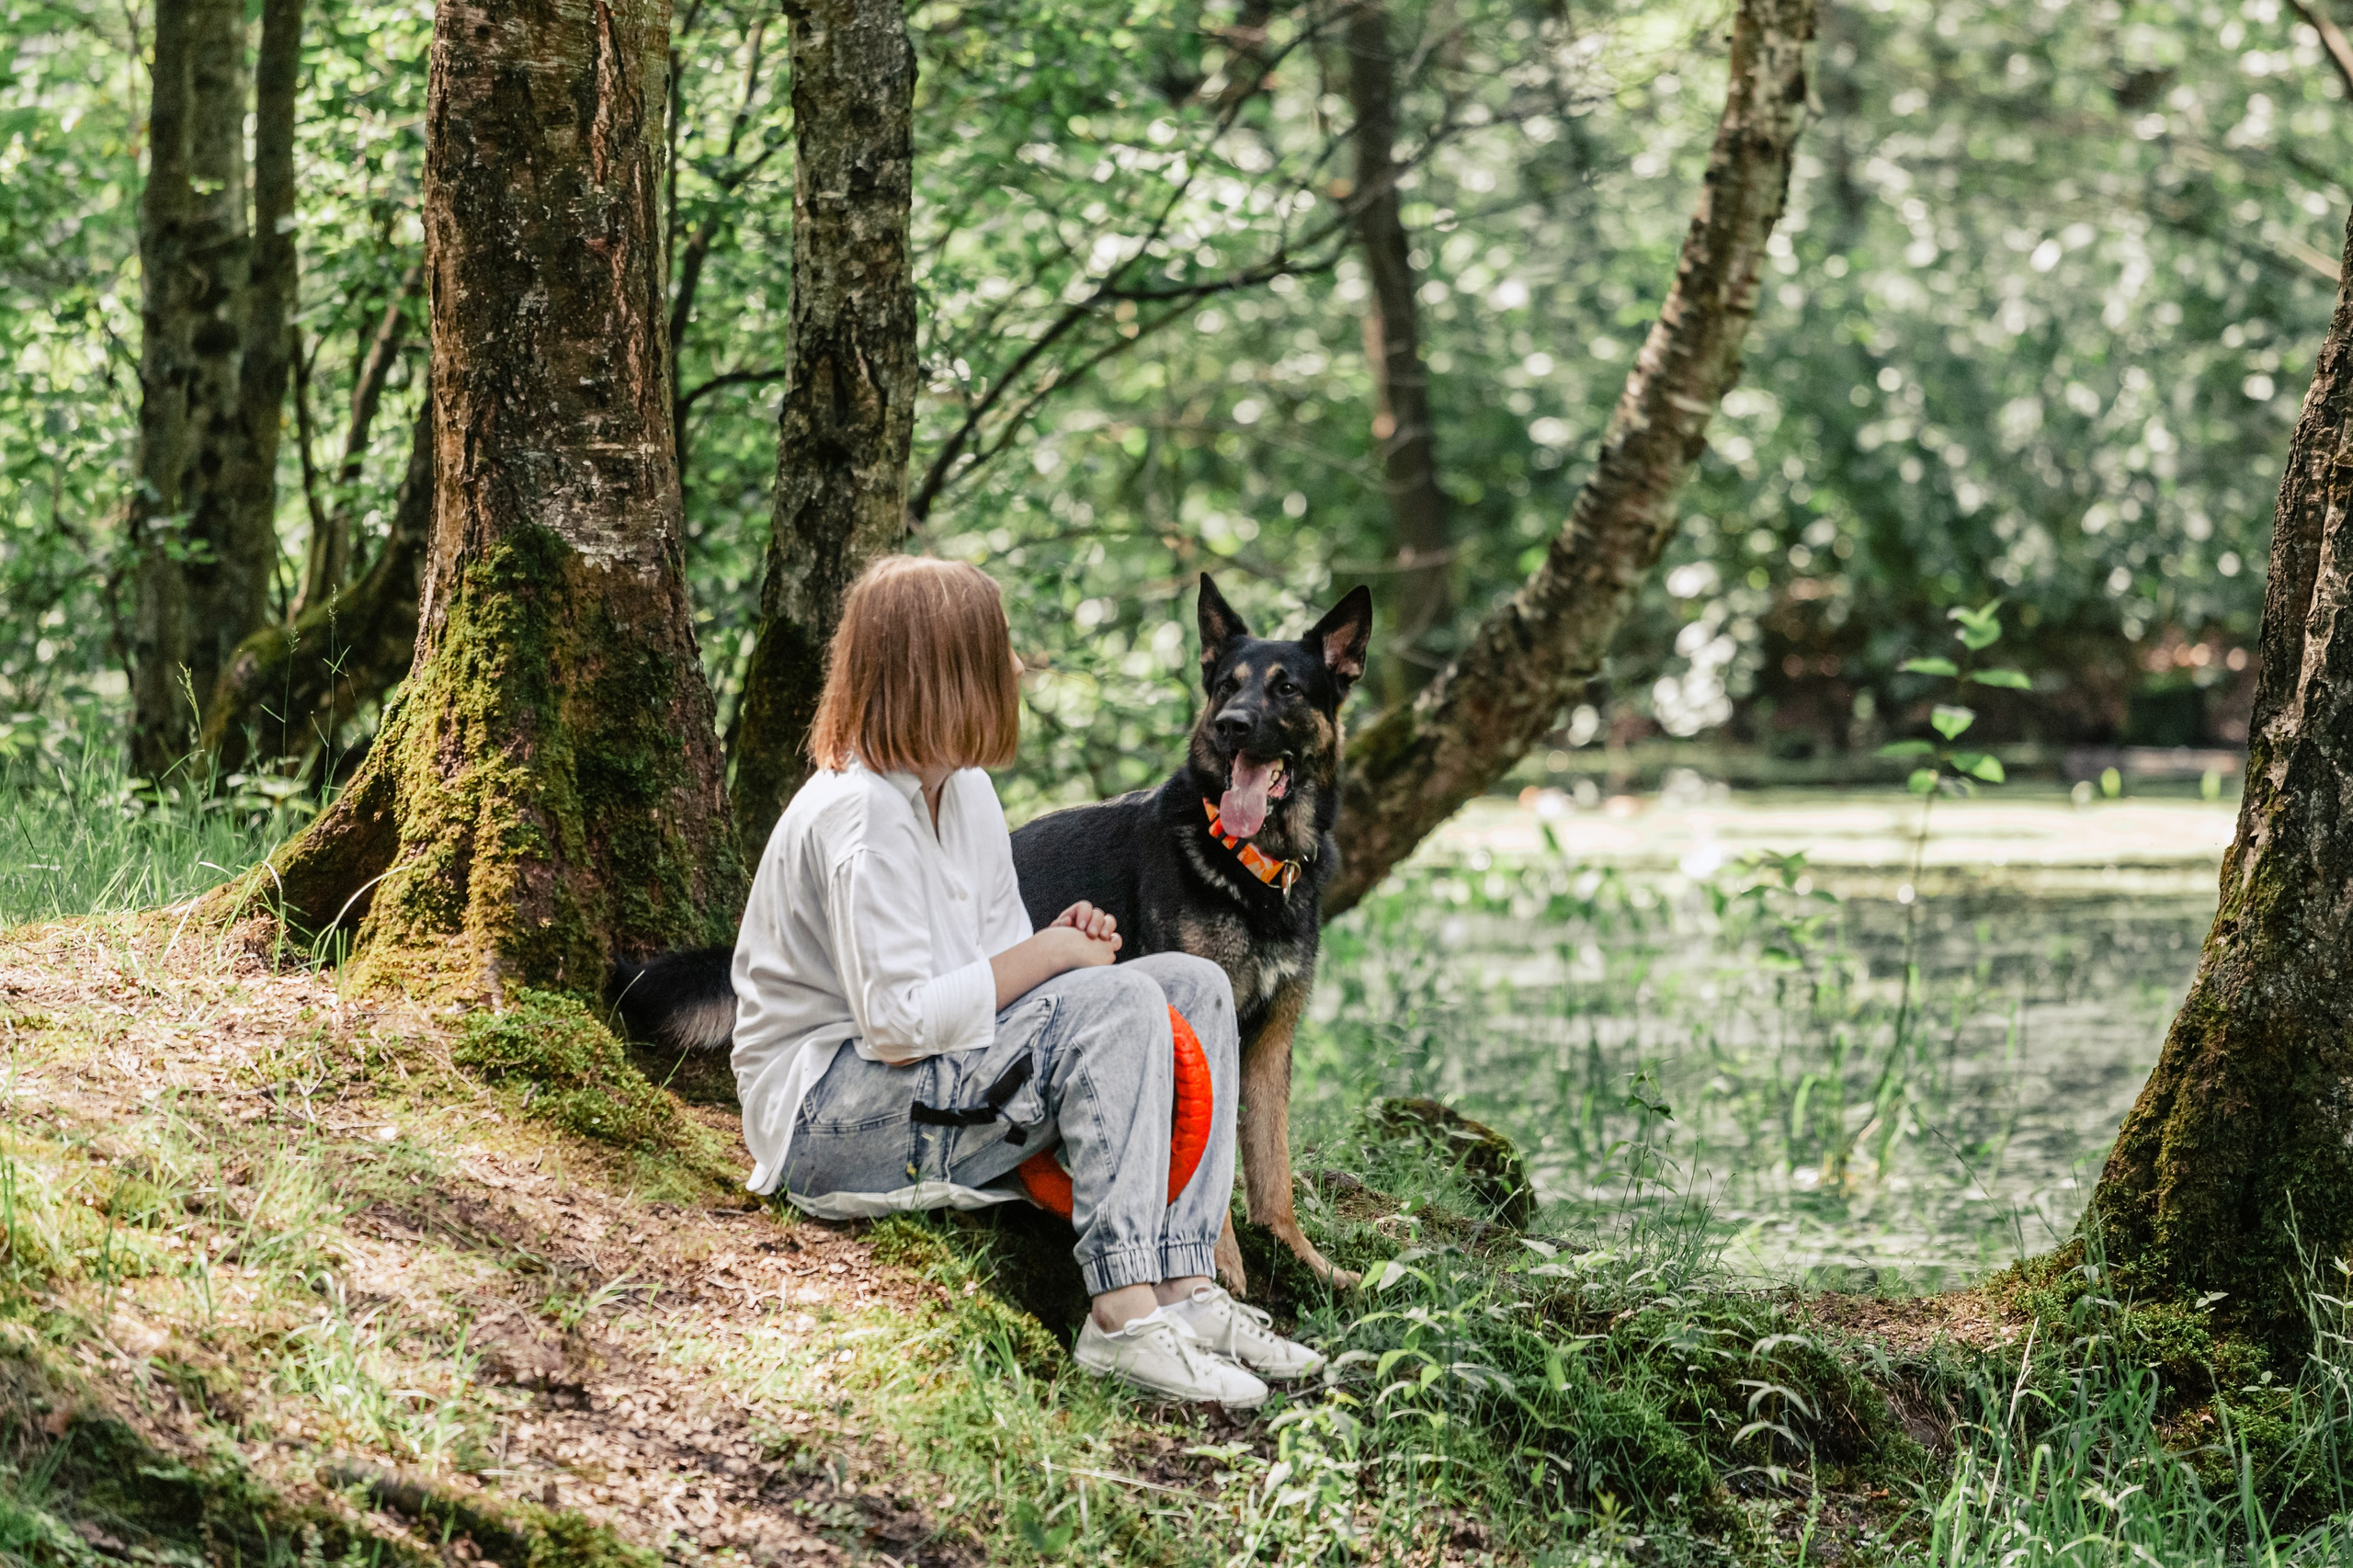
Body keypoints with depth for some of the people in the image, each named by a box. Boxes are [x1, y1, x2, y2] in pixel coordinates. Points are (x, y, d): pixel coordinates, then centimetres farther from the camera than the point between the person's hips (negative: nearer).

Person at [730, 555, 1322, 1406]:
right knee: (1117, 1006, -25)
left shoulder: (966, 792, 10)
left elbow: (994, 977, 15)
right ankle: (1124, 1312, -29)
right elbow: (899, 1024, -26)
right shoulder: (860, 815, -20)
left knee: (1191, 985, 0)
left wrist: (1068, 943, -7)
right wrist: (1046, 955, -16)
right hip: (826, 1115, -10)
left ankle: (1183, 1286, -12)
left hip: (935, 1094, 10)